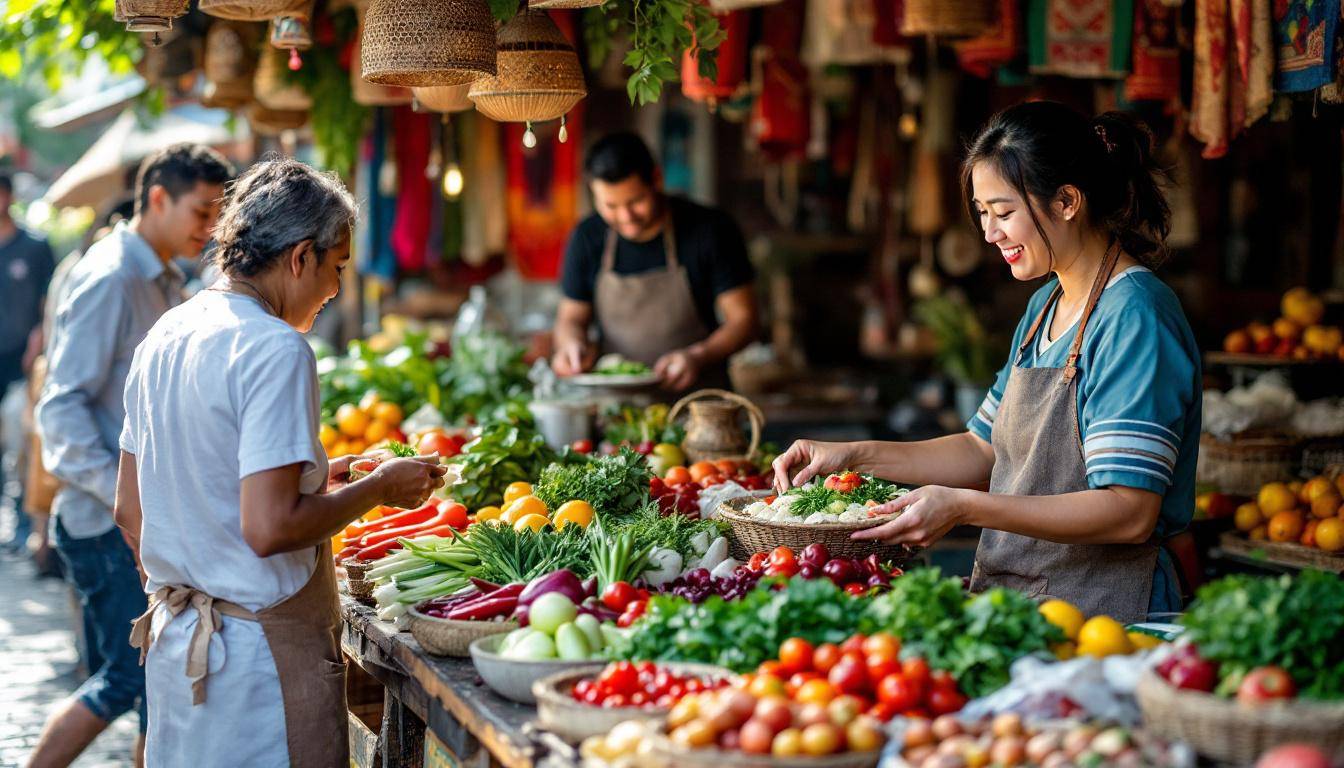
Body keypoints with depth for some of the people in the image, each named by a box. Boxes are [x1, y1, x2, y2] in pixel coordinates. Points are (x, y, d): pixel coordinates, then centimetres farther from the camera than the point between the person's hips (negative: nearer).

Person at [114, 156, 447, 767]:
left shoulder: (163, 336, 9)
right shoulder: (276, 349, -17)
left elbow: (129, 509, 15)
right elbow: (268, 528, -23)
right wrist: (378, 489, -10)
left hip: (172, 636, 9)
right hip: (262, 648, -8)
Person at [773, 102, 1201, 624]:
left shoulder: (1135, 317, -14)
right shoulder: (1046, 306, 16)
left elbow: (1130, 514, -20)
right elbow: (986, 450, 23)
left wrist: (964, 506, -23)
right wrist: (856, 456, 12)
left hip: (1101, 615, -8)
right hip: (1012, 601, 8)